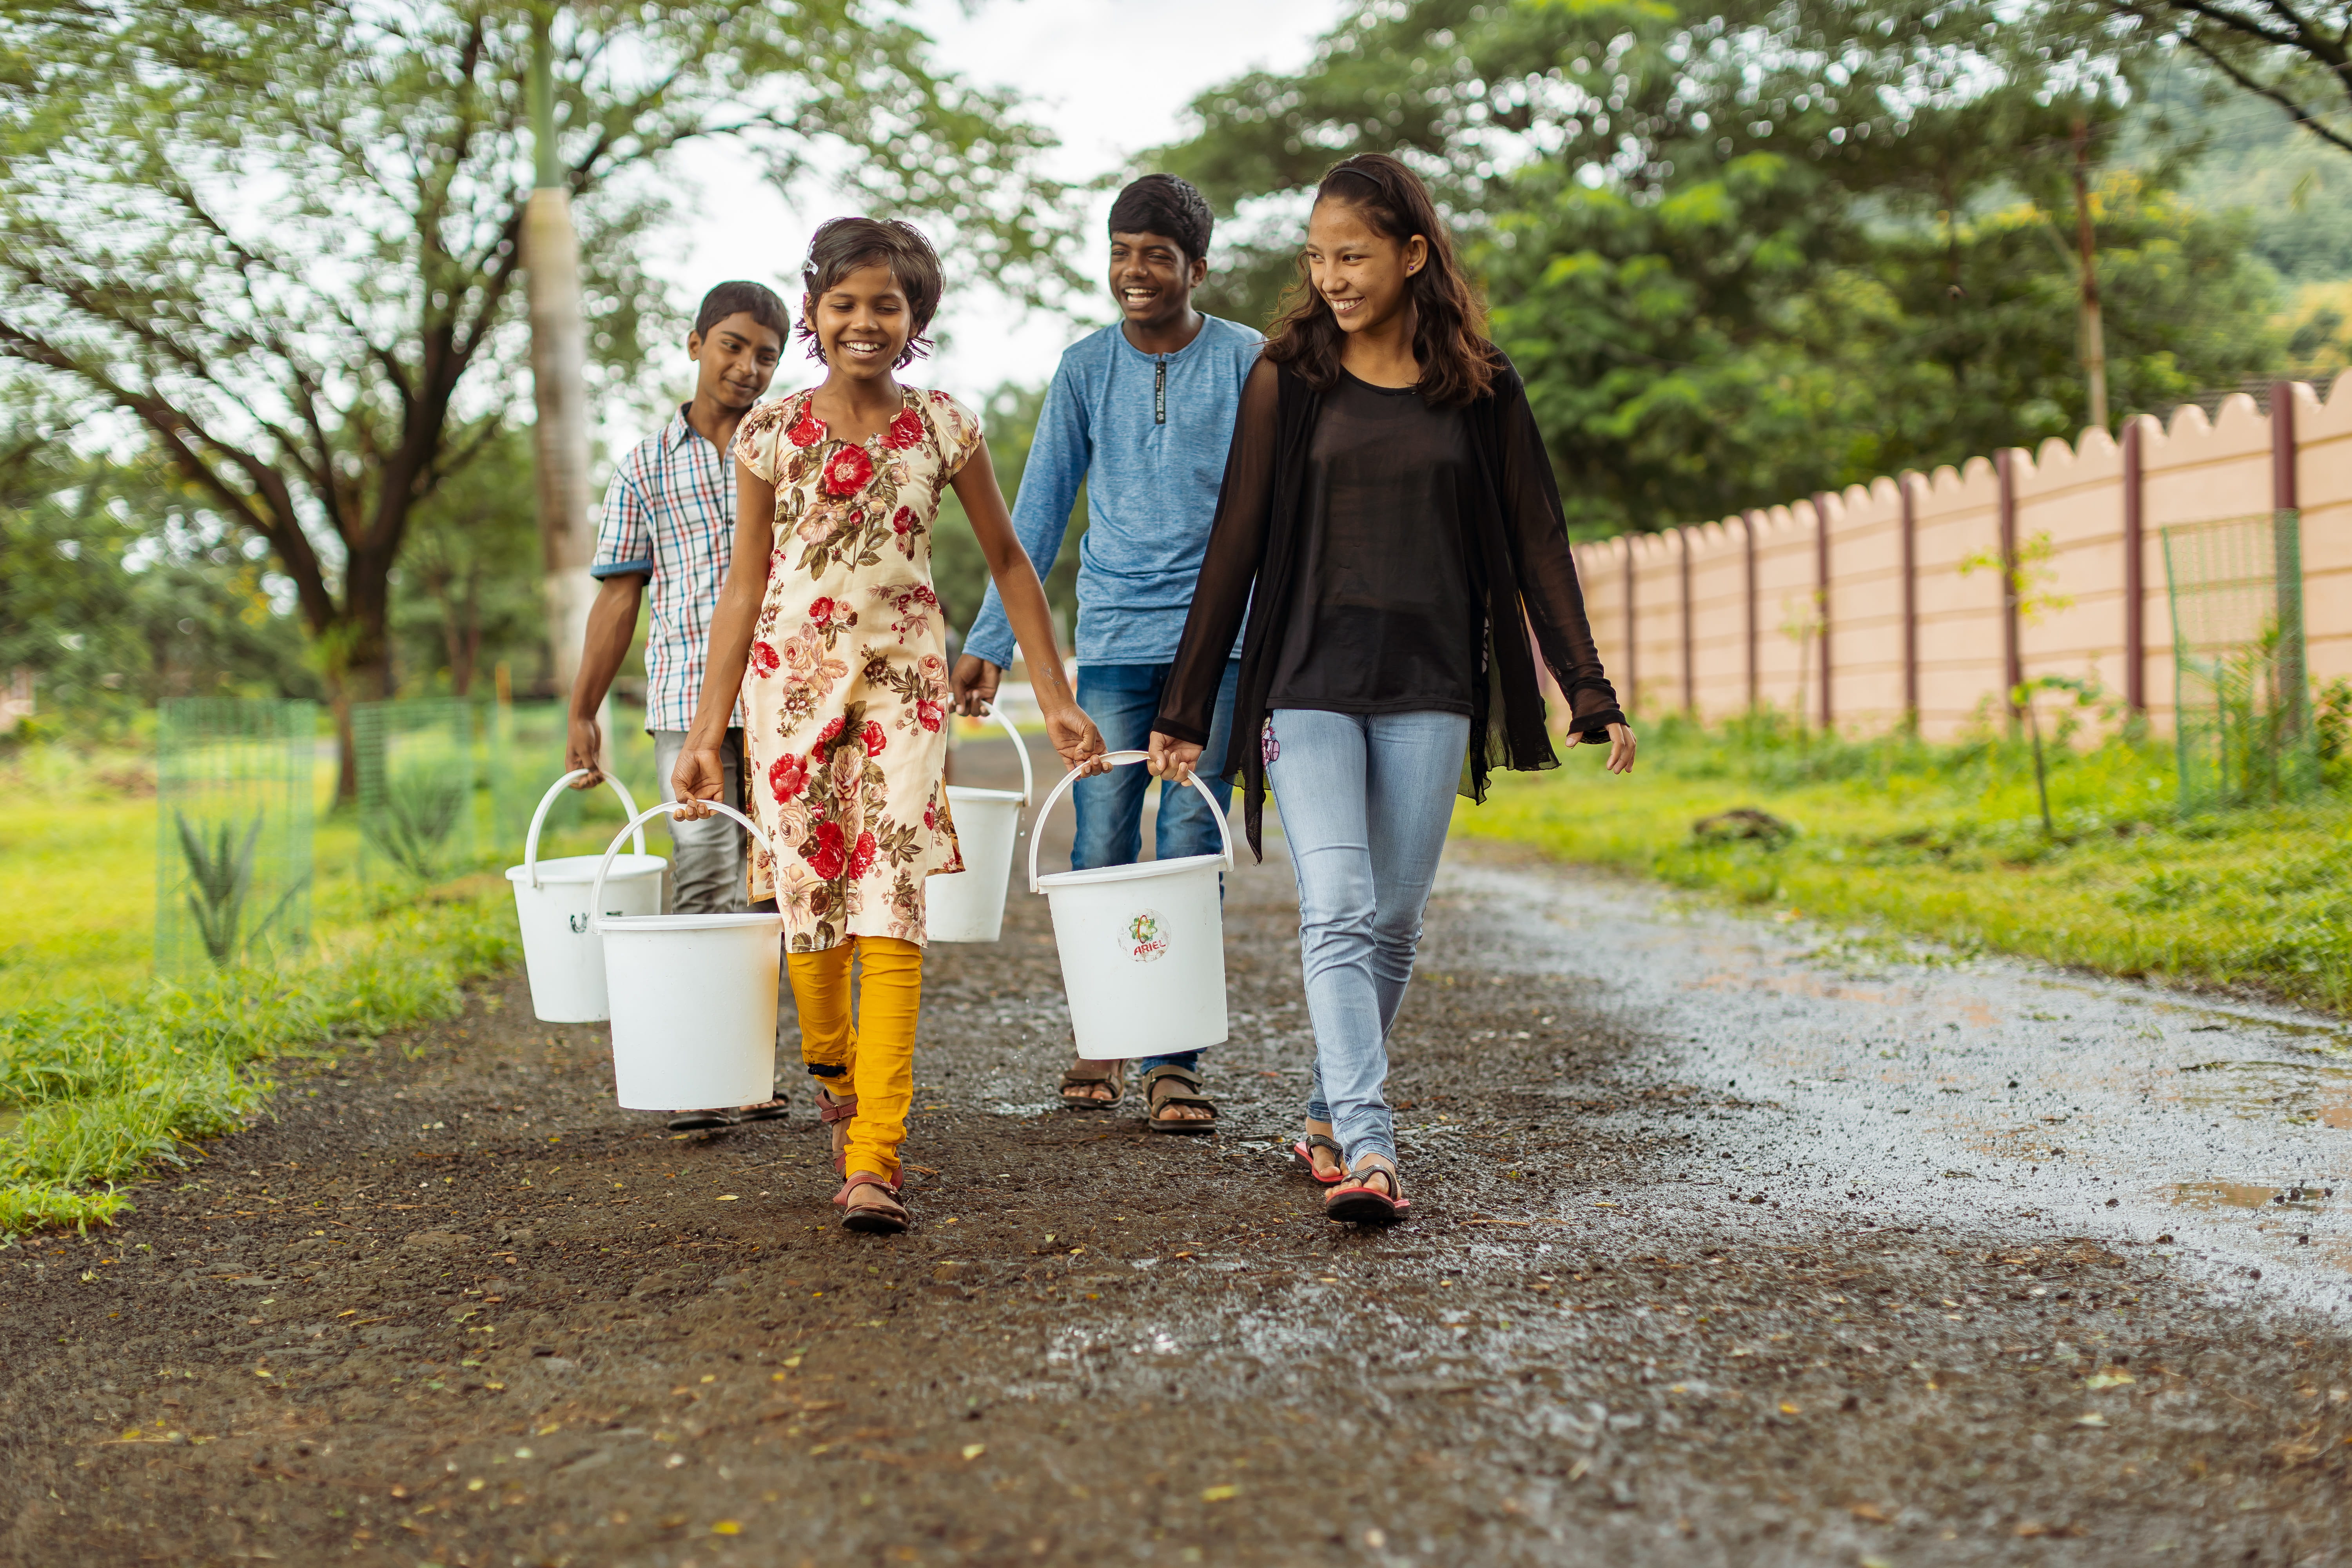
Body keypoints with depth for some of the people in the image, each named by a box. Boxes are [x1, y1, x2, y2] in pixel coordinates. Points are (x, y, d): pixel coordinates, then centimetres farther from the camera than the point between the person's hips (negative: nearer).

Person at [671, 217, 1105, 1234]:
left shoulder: (943, 428, 1)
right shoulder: (772, 433, 1)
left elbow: (1007, 560, 9)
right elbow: (743, 587, 5)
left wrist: (1055, 699, 6)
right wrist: (705, 732, 2)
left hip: (902, 680, -1)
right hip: (790, 676, 1)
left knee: (890, 909, -12)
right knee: (806, 896, 4)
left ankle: (874, 1159, -13)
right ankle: (838, 1083, 33)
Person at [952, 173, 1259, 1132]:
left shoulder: (1247, 363, 2)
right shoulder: (1084, 368, 7)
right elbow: (1039, 511, 9)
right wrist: (990, 642, 4)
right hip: (1114, 638, 2)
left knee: (1191, 845, -3)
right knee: (1101, 843, 2)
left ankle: (1175, 1062, 2)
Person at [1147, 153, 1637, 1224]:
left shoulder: (1479, 390, 6)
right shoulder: (1287, 381, 3)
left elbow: (1535, 543, 8)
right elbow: (1236, 547, 4)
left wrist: (1589, 692, 1)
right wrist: (1185, 710, 4)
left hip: (1428, 693, 2)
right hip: (1309, 686, -2)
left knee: (1394, 922, 6)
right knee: (1337, 914, -14)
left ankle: (1327, 1118, 23)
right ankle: (1368, 1151, -20)